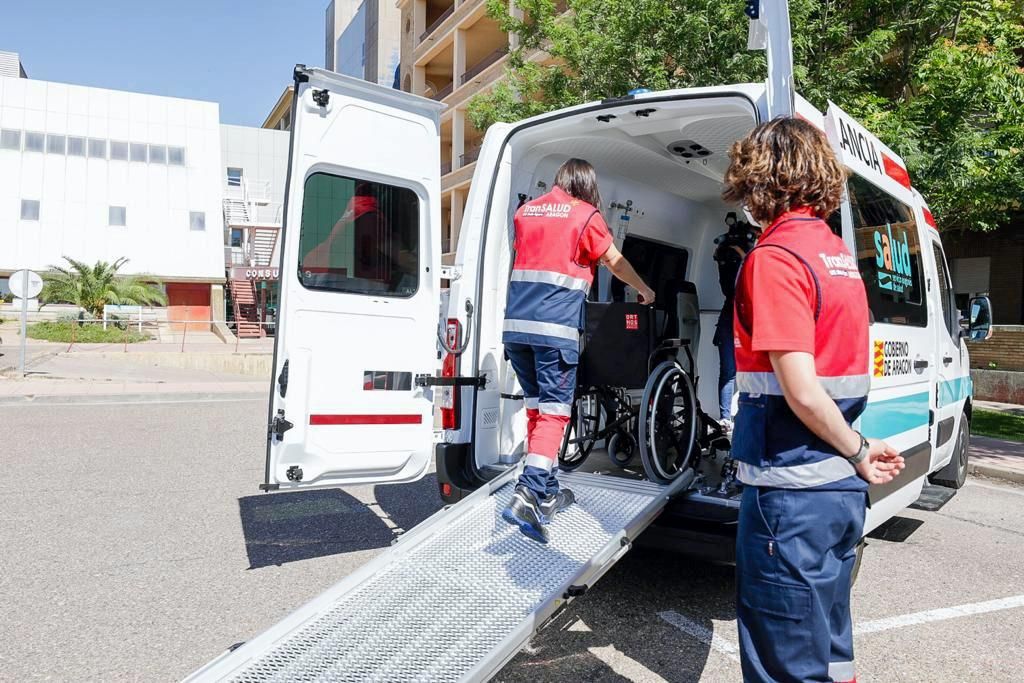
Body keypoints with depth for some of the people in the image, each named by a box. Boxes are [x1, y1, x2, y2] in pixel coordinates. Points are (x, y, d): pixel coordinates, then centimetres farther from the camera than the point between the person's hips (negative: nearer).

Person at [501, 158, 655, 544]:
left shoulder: (526, 211, 18)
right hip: (556, 328, -6)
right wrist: (644, 290, 32)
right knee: (554, 411, -4)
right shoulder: (585, 215, 3)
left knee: (536, 407, 14)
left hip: (516, 325, 6)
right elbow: (615, 263, 14)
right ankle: (527, 495, -16)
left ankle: (546, 493, 22)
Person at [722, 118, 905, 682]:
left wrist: (856, 449, -6)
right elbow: (842, 367, 12)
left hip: (791, 491, -9)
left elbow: (802, 392, -20)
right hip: (840, 486, 9)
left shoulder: (775, 257, -16)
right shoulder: (837, 251, 11)